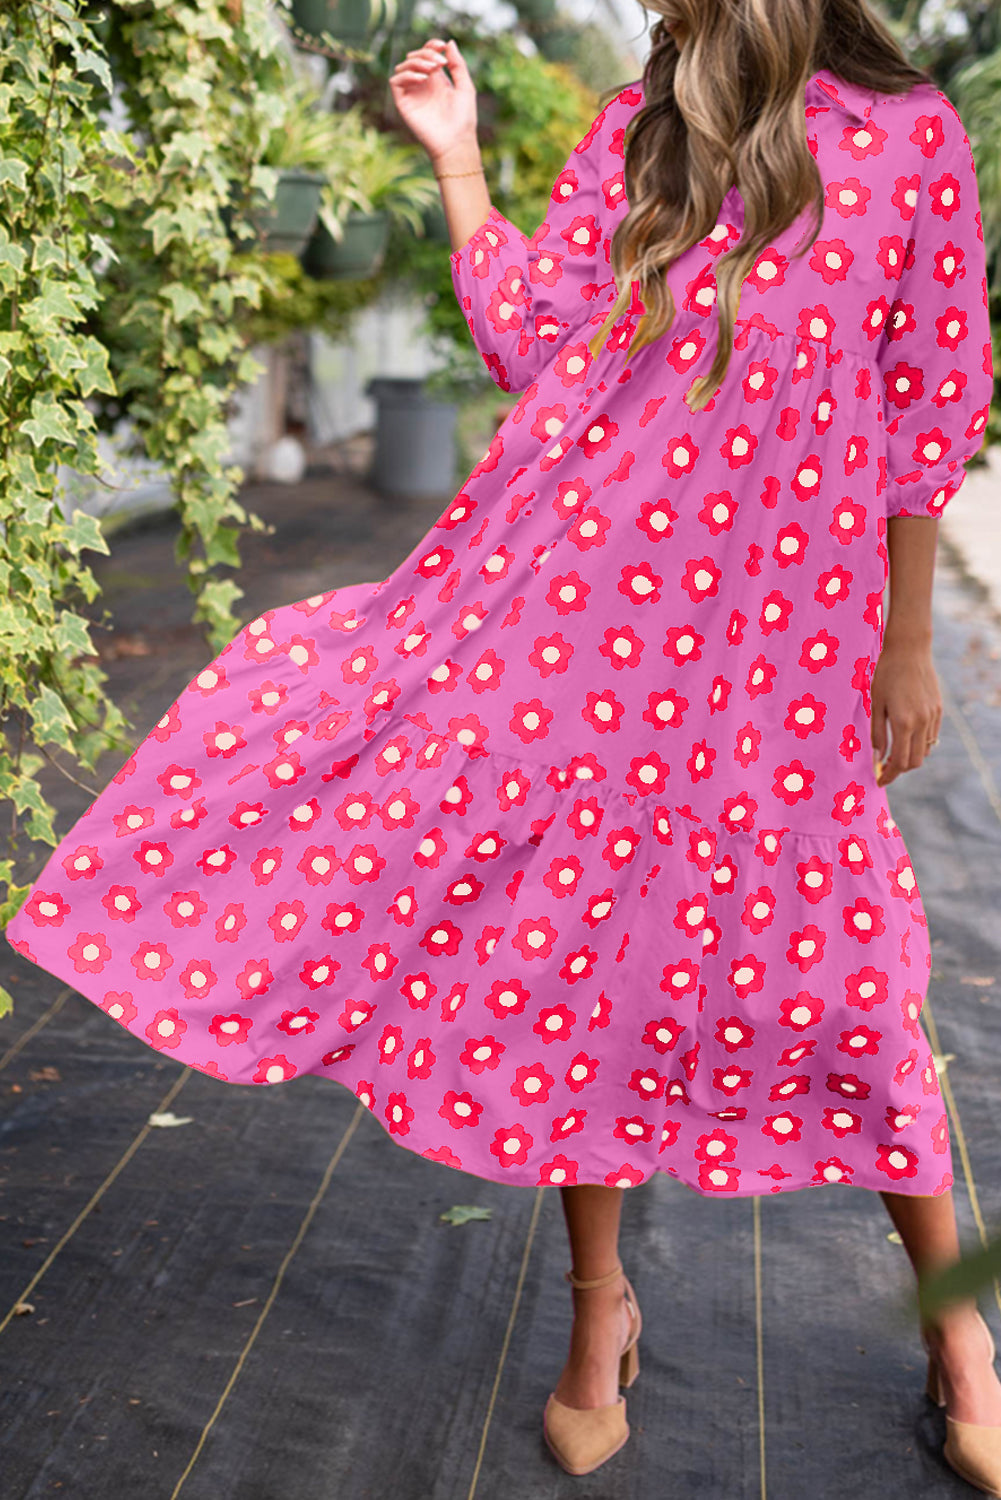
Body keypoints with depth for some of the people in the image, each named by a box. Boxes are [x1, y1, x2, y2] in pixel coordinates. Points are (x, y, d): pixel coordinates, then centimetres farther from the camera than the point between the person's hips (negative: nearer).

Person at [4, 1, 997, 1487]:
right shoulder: (634, 130, 10)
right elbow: (536, 336, 6)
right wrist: (457, 156, 4)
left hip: (780, 624, -2)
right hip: (584, 589, 3)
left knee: (840, 966, 1)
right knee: (580, 937, 4)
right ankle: (599, 1307, 25)